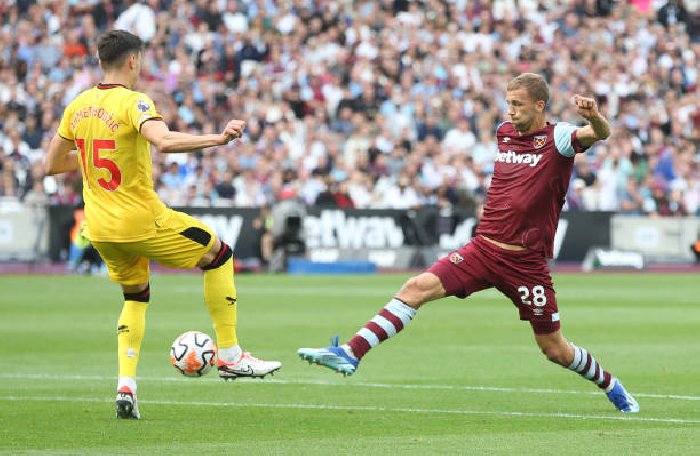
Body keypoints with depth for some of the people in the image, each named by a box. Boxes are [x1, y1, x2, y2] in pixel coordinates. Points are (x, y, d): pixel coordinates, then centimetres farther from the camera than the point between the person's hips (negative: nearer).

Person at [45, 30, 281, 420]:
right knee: (220, 254, 12)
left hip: (99, 227, 7)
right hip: (142, 221, -7)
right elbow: (165, 141, -36)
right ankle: (230, 356, 14)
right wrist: (217, 139, -34)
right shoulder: (132, 102, -16)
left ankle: (126, 386, 7)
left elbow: (53, 165, 14)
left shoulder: (78, 106, 5)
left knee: (135, 297, 26)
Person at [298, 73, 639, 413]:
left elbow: (600, 134, -28)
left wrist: (594, 117, -49)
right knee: (418, 287, -15)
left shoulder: (557, 137, -8)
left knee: (555, 350, 4)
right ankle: (351, 353, -19)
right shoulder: (504, 133, 9)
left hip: (526, 263, -4)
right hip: (483, 248, 4)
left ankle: (611, 387, 30)